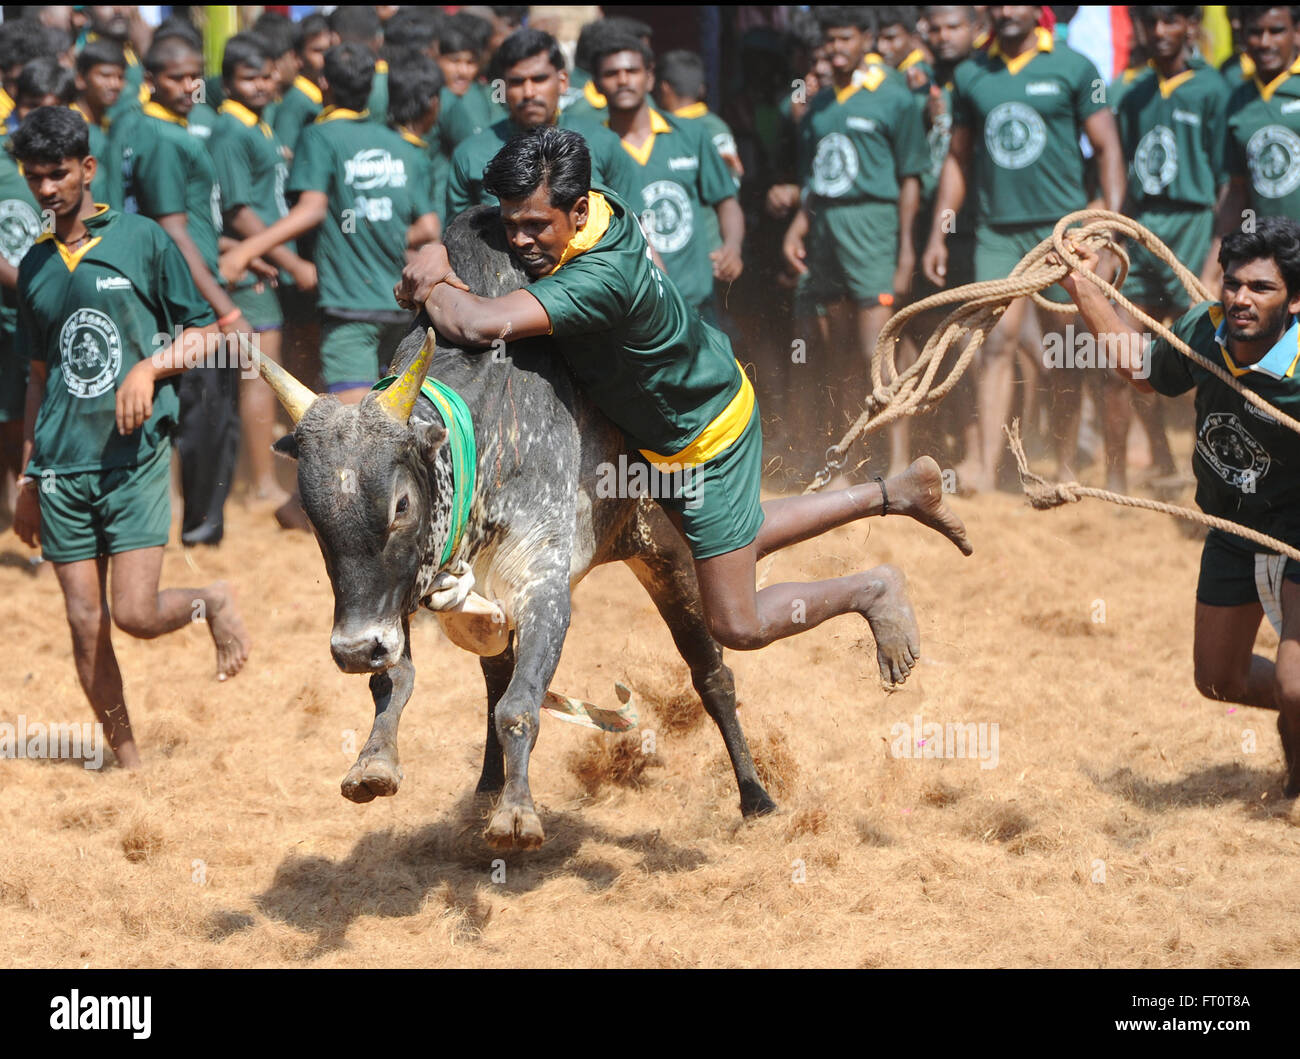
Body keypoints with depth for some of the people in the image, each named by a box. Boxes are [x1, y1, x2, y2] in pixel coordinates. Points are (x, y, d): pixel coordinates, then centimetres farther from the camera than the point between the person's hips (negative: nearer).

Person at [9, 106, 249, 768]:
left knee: (134, 613, -14)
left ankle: (213, 604, 18)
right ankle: (127, 761, 11)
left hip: (134, 456, -4)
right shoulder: (35, 267, 13)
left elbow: (203, 334, 3)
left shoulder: (142, 241, 0)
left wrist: (150, 367, -16)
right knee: (85, 625, 1)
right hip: (61, 466, 4)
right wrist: (28, 477, 21)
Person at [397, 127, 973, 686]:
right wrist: (438, 253, -18)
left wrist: (432, 293, -31)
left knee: (738, 625, 0)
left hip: (705, 440, -9)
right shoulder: (598, 206, -16)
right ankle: (896, 492, 38)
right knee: (737, 543, 31)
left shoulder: (600, 278, -41)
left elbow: (481, 325, -52)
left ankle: (870, 591, 19)